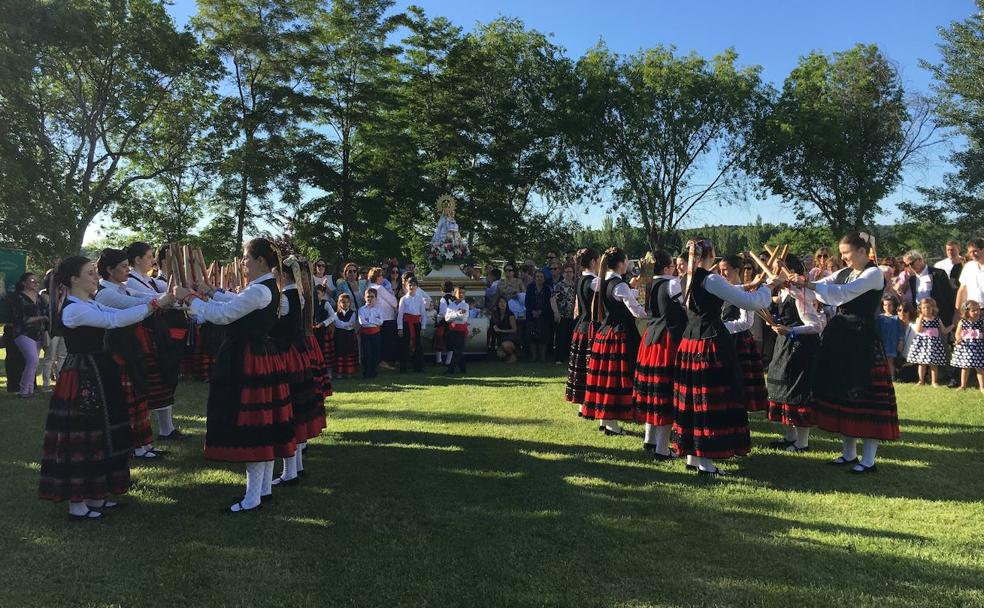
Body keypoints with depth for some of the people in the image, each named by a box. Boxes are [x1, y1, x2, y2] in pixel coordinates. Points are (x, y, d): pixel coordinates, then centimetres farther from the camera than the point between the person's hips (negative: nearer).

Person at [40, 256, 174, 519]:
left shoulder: (91, 305, 12)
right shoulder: (73, 309, -18)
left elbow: (118, 314, 4)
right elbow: (115, 319, -29)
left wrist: (158, 302, -8)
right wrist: (155, 304, -30)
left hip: (98, 375, 10)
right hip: (82, 379, -10)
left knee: (96, 434, 15)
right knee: (82, 435, -1)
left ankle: (93, 495, 26)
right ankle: (77, 504, 10)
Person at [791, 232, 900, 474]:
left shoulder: (874, 274, -9)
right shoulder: (844, 273, 14)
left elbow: (845, 292, -23)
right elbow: (820, 286, 9)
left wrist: (811, 285, -27)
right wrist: (797, 285, -9)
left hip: (862, 340, -8)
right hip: (840, 337, 8)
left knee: (864, 393, -4)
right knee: (843, 391, 11)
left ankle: (868, 460, 3)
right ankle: (848, 453, 22)